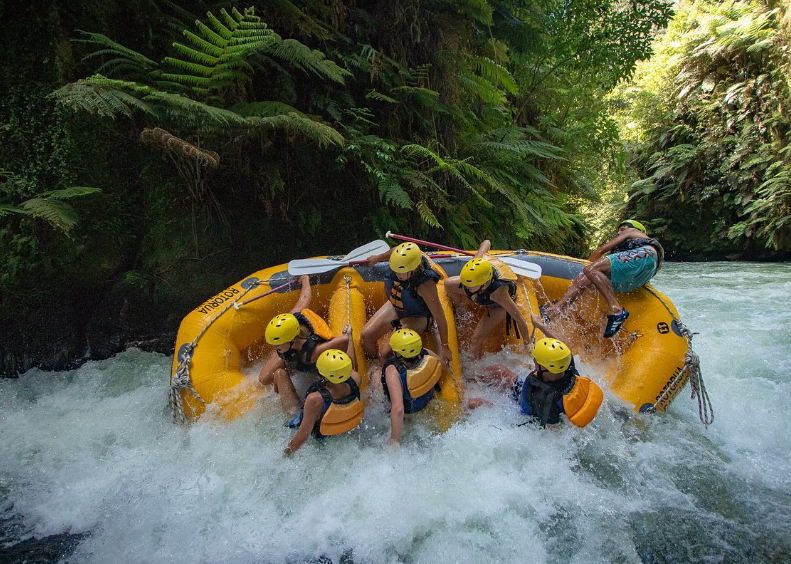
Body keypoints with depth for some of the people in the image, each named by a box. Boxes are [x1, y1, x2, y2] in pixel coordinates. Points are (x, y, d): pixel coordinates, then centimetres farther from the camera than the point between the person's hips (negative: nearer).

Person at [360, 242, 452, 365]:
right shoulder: (400, 260, -25)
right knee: (366, 336, -7)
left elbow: (440, 317, -30)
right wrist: (378, 258, 23)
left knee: (386, 353, -21)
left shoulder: (425, 285, -39)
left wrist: (445, 347, -22)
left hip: (417, 317, -6)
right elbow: (393, 250, 3)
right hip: (394, 306, 6)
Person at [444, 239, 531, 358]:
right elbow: (486, 242, -16)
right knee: (448, 283, -1)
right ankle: (459, 309, 30)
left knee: (475, 341, -16)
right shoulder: (477, 262, -38)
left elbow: (519, 319, -39)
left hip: (499, 306, -5)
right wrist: (487, 243, 10)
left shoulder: (498, 292, -49)